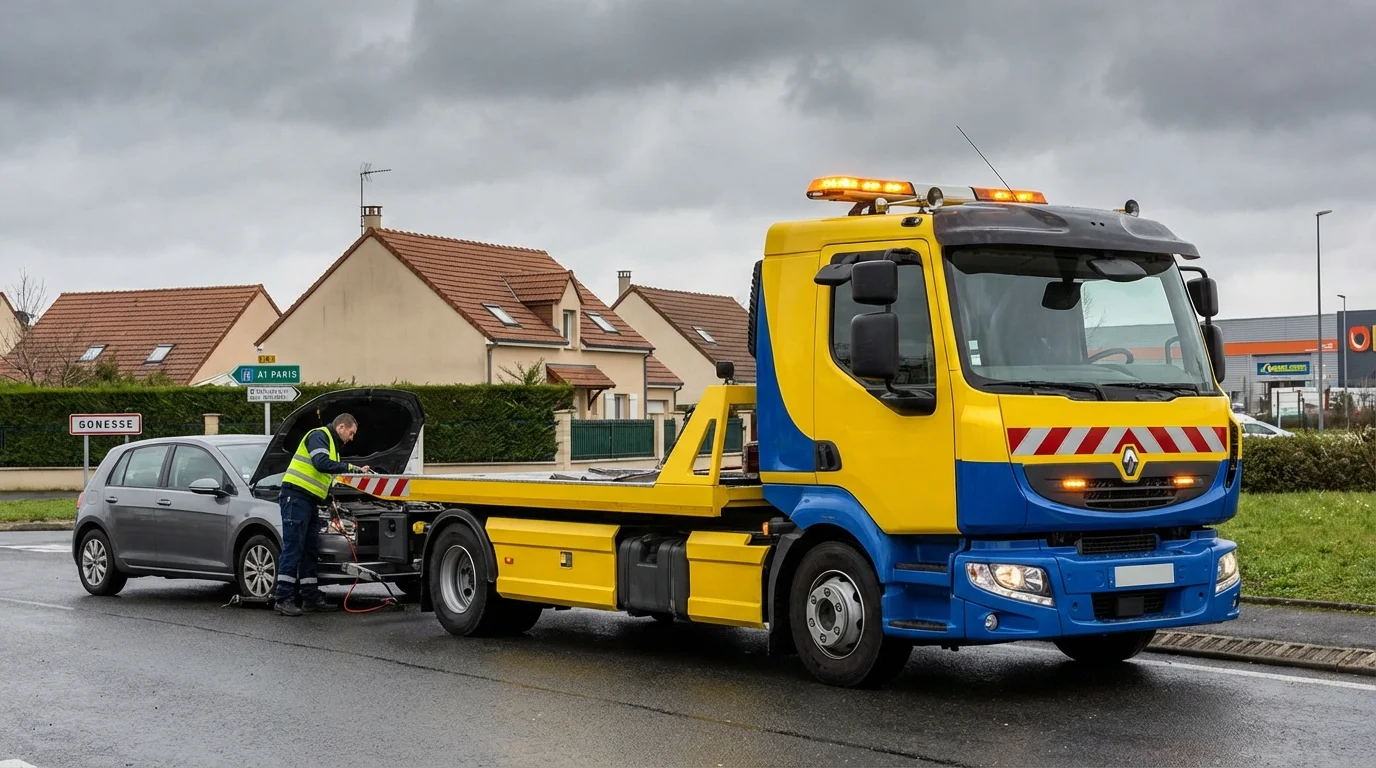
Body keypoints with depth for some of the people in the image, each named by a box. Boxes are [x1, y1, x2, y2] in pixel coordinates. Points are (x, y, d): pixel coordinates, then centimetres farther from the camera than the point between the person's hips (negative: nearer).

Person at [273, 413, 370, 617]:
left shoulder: (332, 445, 25)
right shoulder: (319, 436, -7)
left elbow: (329, 476, 28)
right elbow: (321, 463, -23)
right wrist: (350, 468, -17)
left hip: (309, 500, 11)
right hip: (295, 495, -11)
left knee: (309, 550, 10)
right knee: (292, 547, -12)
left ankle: (311, 598, 13)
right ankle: (283, 600, -12)